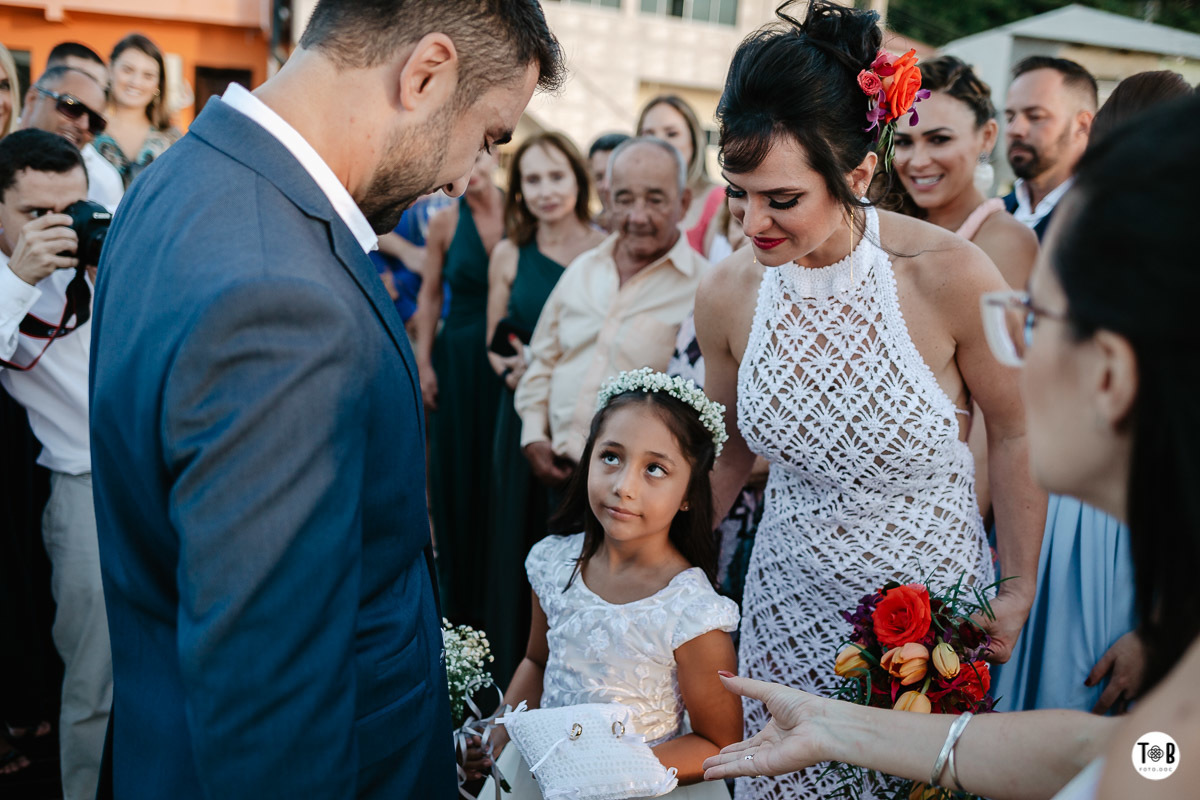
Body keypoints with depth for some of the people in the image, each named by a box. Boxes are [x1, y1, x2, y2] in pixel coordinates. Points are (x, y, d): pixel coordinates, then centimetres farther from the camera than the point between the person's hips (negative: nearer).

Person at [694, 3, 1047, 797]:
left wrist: (1018, 590, -1)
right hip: (791, 604, 3)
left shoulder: (951, 275, -20)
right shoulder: (726, 293, -10)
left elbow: (1013, 434, -6)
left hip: (932, 596, -2)